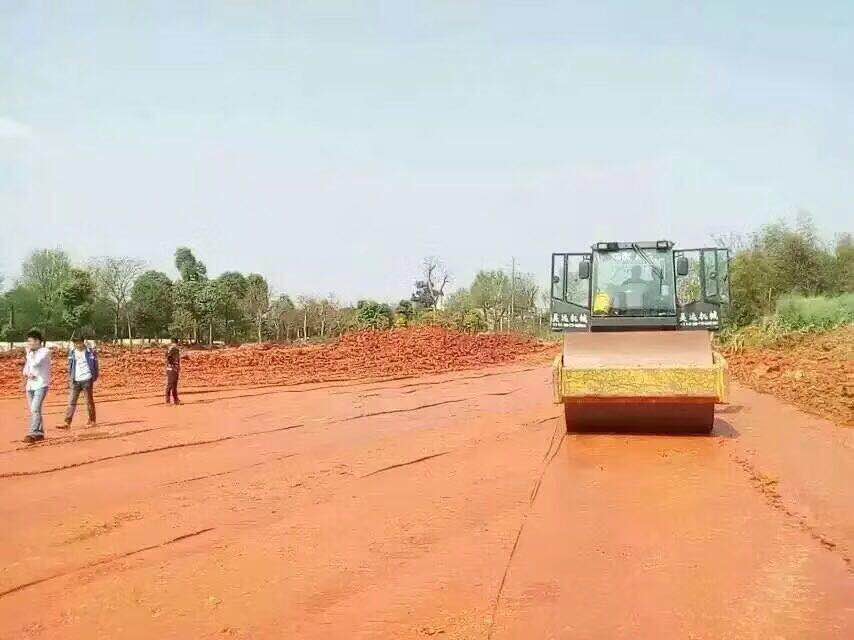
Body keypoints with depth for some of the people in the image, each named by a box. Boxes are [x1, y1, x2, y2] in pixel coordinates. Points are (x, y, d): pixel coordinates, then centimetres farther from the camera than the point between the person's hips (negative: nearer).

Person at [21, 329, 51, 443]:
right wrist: (27, 374, -3)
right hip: (30, 385, 8)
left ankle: (33, 434, -23)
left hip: (41, 384, -8)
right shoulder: (32, 353, 14)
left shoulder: (45, 351, -9)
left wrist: (29, 352, -8)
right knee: (33, 410, 10)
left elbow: (34, 364, -21)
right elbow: (26, 367, 18)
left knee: (35, 409, -19)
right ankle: (39, 433, 18)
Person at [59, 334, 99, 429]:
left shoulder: (90, 351, -5)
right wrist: (70, 378, 11)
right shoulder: (72, 352, 7)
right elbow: (70, 366, 16)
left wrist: (94, 377, -6)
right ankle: (67, 423, -3)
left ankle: (92, 421, 19)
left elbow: (95, 365, 0)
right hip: (75, 380, 4)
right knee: (71, 401, -1)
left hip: (87, 380, -3)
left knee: (89, 400, 7)